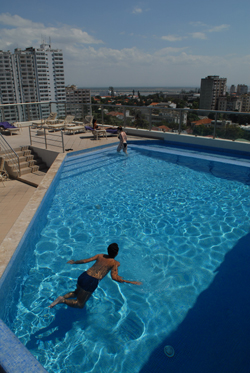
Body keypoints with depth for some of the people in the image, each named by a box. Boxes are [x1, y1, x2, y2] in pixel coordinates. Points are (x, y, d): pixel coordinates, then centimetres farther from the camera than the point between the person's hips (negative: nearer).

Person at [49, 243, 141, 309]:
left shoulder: (100, 256, 12)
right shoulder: (115, 263, -2)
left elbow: (85, 260, 12)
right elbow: (114, 277, -15)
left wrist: (74, 262, 29)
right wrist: (130, 282, -12)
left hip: (83, 276, 5)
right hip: (92, 282, -5)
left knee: (77, 292, 36)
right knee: (80, 304, 14)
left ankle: (63, 297, 8)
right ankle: (63, 300, -10)